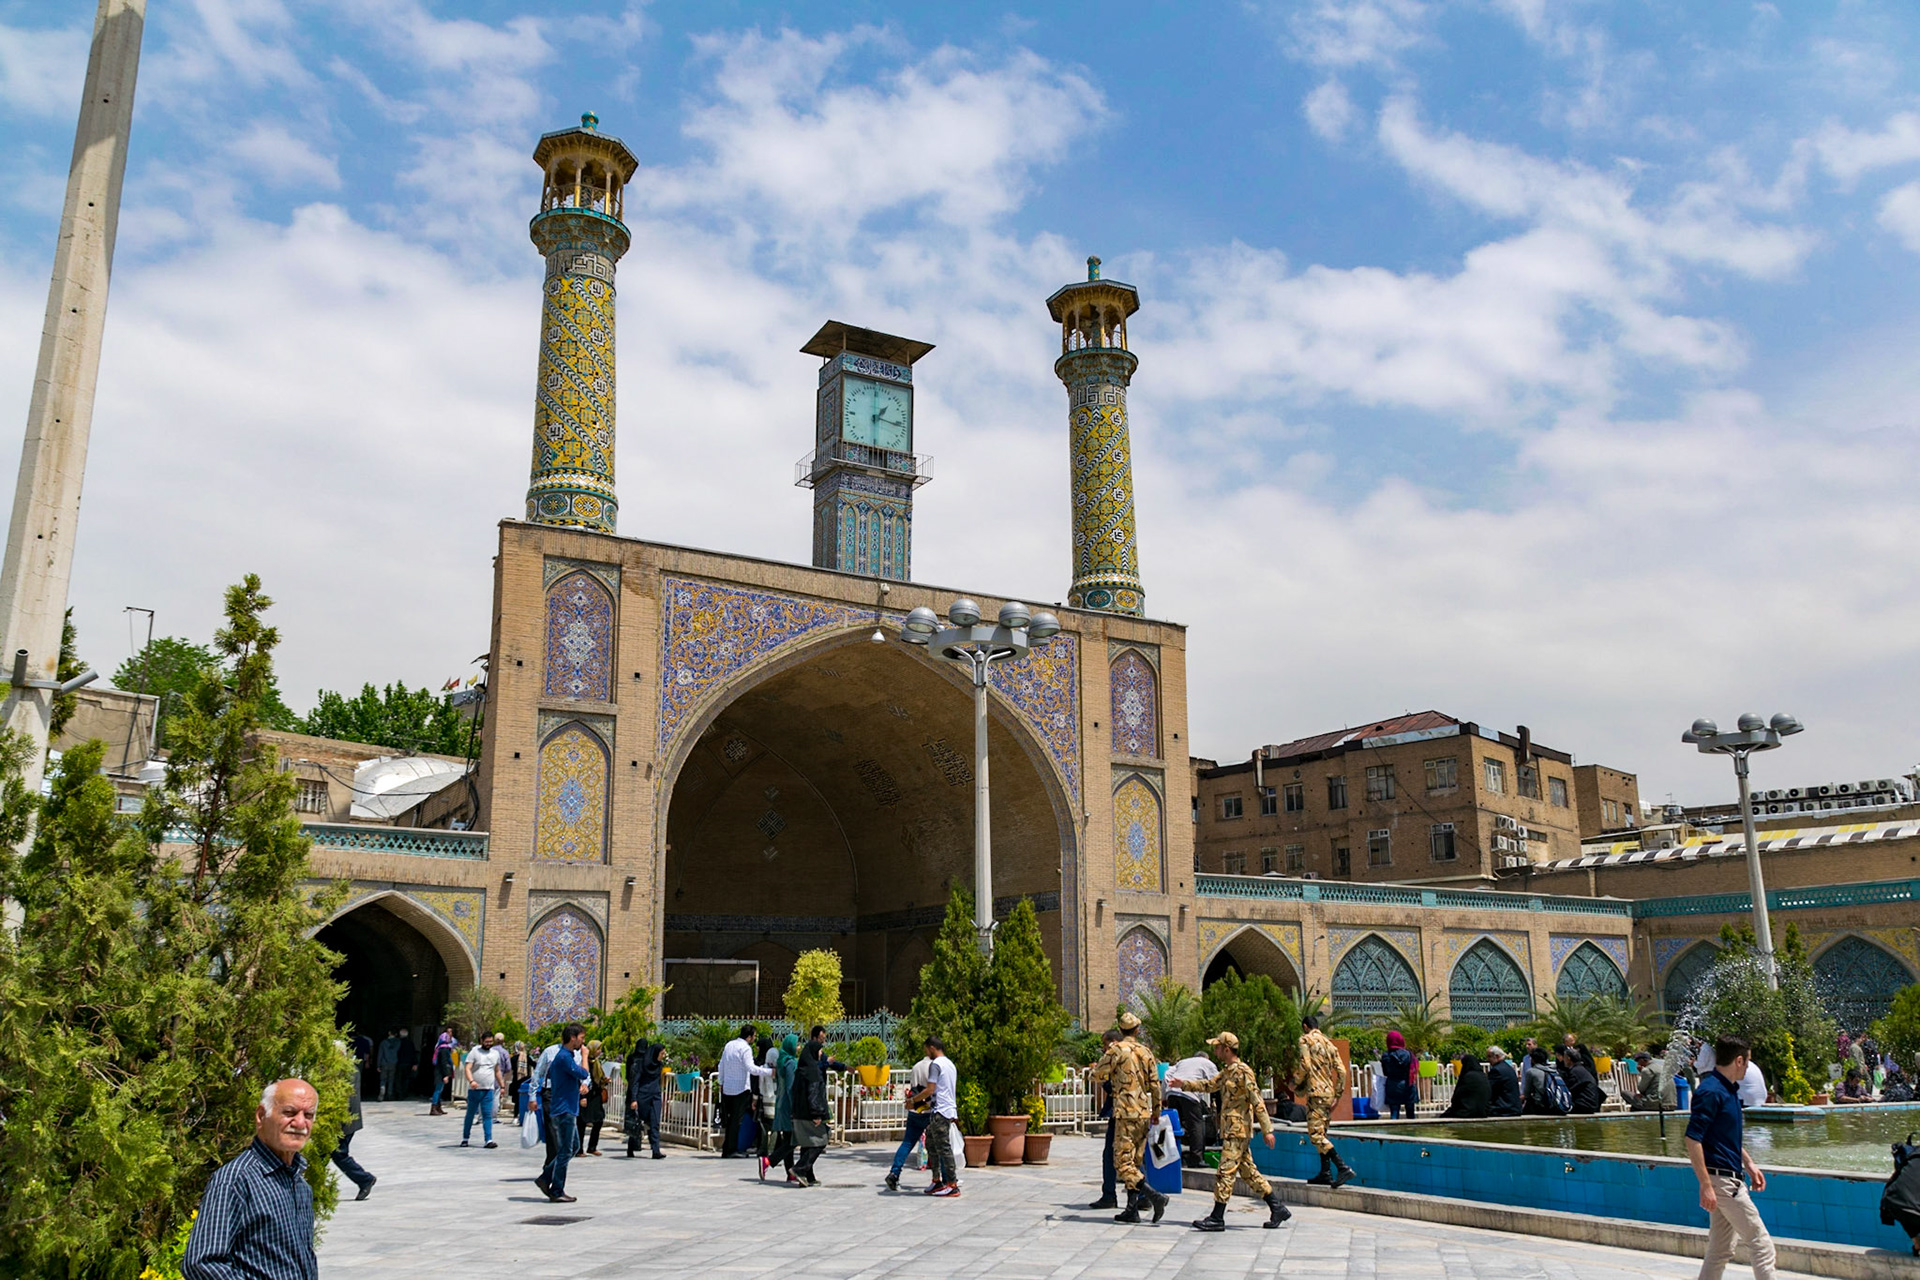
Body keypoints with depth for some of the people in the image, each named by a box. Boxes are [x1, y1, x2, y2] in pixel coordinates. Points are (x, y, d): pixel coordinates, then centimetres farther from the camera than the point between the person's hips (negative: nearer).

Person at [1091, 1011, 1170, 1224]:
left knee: (1123, 1162, -7)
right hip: (1144, 1114, 7)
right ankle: (1132, 1209, 12)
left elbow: (1098, 1074, -4)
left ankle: (1154, 1196, -20)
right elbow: (1155, 1085, 12)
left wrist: (1096, 1067, 19)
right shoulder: (1146, 1052, 10)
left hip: (1126, 1113, -7)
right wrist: (1156, 1114, 20)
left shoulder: (1117, 1049, -6)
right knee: (1134, 1161, 13)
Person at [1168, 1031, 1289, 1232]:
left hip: (1237, 1130, -9)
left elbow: (1257, 1101, -16)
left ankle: (1217, 1219, -6)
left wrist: (1267, 1129, -18)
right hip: (1231, 1130, 9)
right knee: (1248, 1171, 12)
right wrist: (1184, 1084, 18)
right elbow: (1209, 1085, 25)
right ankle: (1278, 1209, 18)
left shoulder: (1243, 1071, -13)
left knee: (1225, 1172, -8)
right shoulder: (1226, 1071, 15)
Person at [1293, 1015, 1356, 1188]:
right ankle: (1325, 1173, 16)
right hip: (1329, 1092, 8)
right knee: (1321, 1133, 16)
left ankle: (1343, 1168, -21)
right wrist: (1338, 1094, 19)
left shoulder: (1306, 1039, -4)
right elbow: (1341, 1071, 13)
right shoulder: (1328, 1042, 17)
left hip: (1316, 1091, -8)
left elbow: (1305, 1065, -15)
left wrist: (1296, 1081, 1)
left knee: (1315, 1134, -10)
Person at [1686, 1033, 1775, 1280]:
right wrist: (1705, 1185, -23)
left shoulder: (1729, 1089, 13)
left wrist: (1749, 1164, 22)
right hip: (1720, 1179, -10)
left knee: (1721, 1251, 12)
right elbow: (1692, 1139, -22)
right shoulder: (1710, 1091, -18)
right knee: (1760, 1243, -4)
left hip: (1730, 1179, 10)